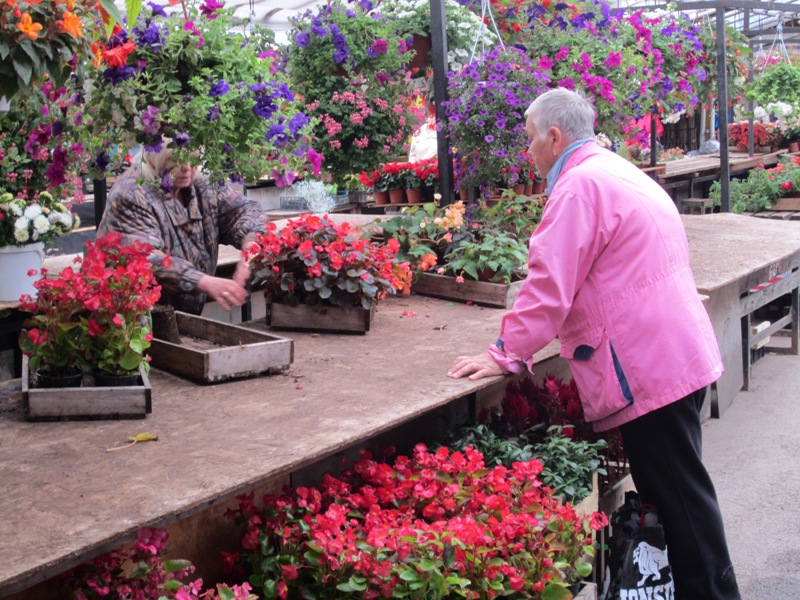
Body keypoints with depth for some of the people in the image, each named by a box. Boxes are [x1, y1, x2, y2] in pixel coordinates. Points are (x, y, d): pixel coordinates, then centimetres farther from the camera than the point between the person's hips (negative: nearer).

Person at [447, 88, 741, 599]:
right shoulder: (619, 172, 17)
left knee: (679, 496, -2)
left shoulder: (580, 184, -14)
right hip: (681, 354, 10)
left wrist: (506, 355, -12)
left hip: (650, 369, -10)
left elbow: (549, 285, -19)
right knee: (679, 491, 17)